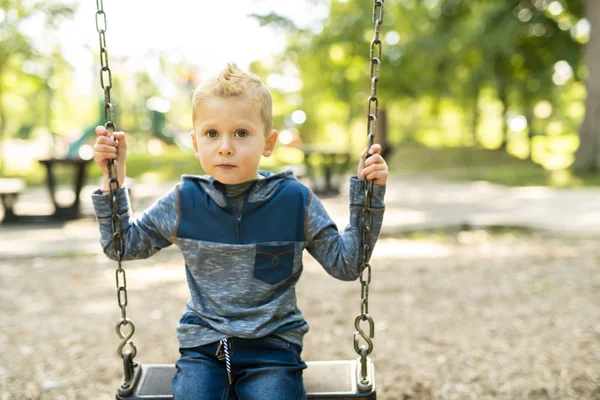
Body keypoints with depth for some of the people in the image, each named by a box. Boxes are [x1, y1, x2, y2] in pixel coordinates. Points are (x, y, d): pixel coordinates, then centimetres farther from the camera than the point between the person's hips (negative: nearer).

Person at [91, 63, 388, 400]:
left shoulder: (295, 200, -3)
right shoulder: (184, 201, 0)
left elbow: (346, 263, 2)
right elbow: (123, 244, 11)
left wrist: (367, 194, -7)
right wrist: (114, 177, 2)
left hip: (273, 346, -1)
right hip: (203, 347, 1)